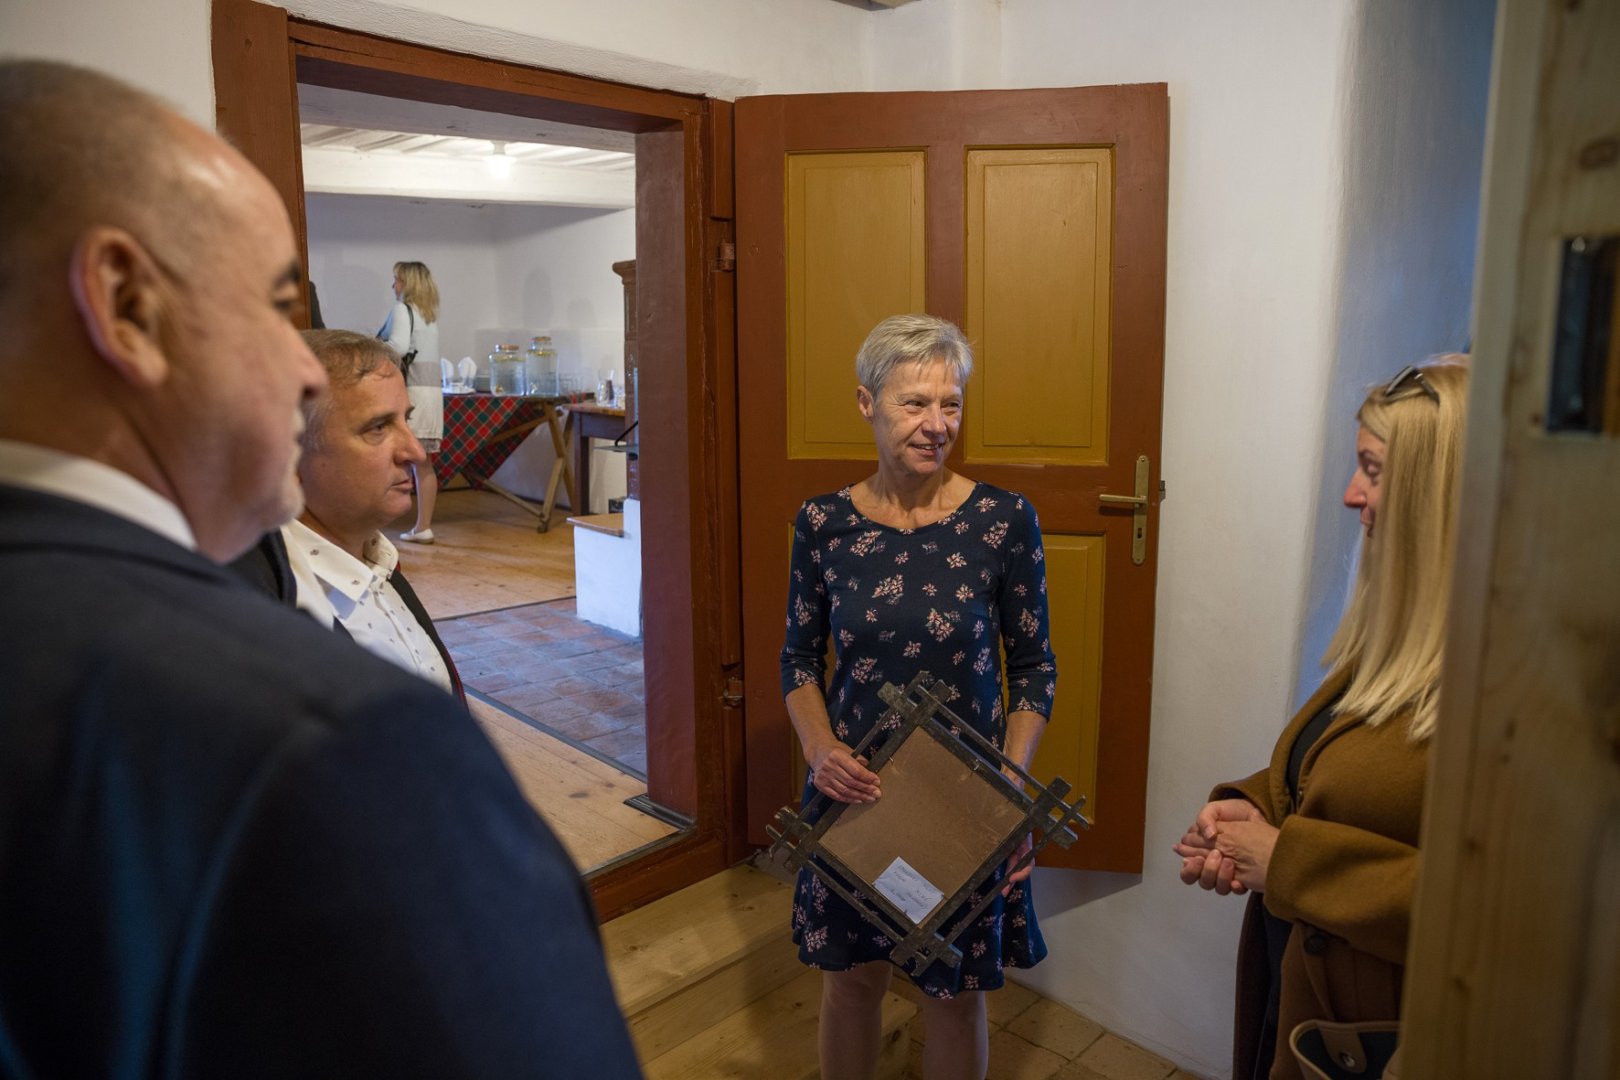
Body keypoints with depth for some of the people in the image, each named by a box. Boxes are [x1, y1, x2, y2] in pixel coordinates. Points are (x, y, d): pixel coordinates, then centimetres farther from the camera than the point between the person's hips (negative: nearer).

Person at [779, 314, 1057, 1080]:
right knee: (850, 976, 20)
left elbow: (1033, 669, -5)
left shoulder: (1004, 520, -12)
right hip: (853, 789, 2)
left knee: (954, 994, 16)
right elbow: (799, 661, 2)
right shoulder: (823, 522, -6)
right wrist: (820, 747, -15)